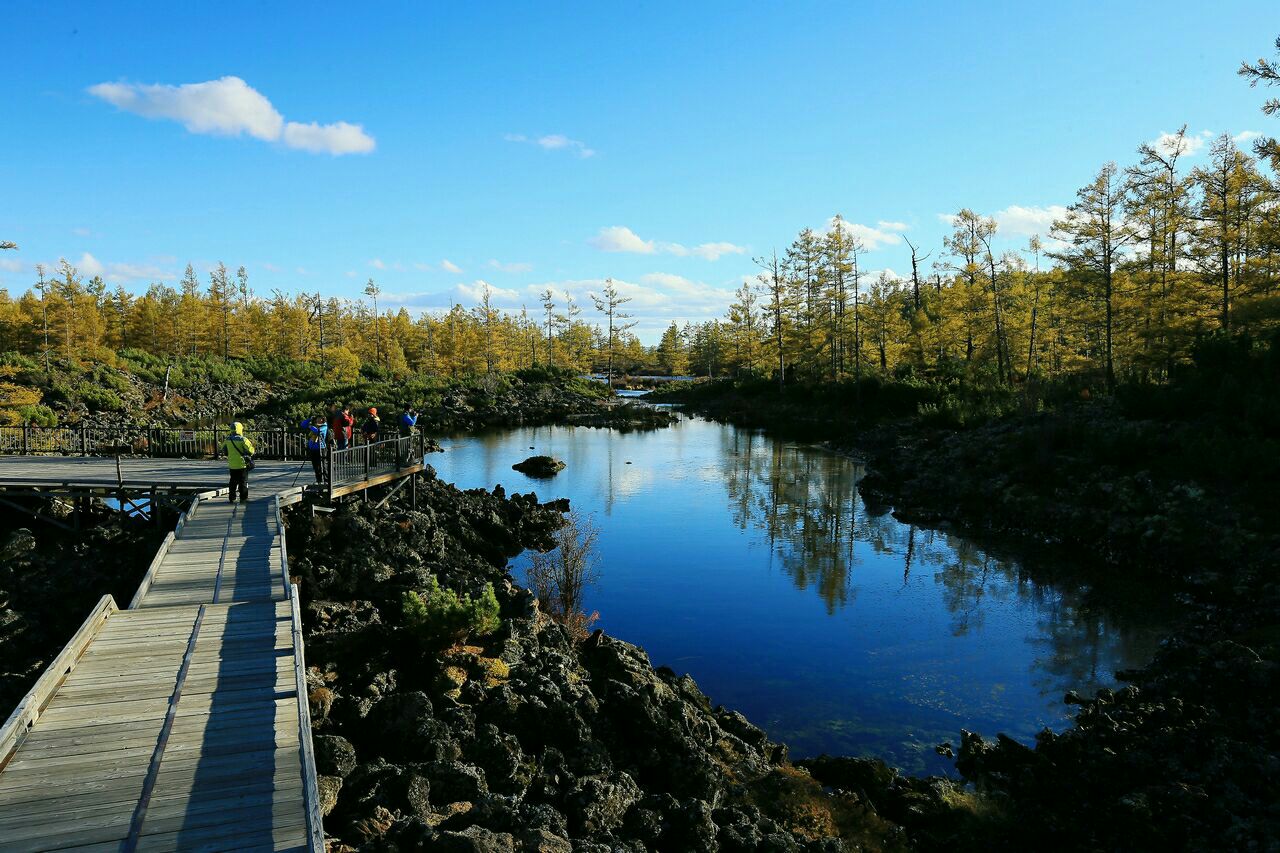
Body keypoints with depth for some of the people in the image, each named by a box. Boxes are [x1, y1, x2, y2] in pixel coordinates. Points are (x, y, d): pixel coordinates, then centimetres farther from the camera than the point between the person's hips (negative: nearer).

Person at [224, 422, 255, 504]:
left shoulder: (228, 440, 2)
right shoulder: (243, 439, -15)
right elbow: (250, 451, -20)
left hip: (232, 465, 5)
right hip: (242, 464, -5)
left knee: (233, 482, 15)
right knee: (243, 482, 3)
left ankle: (232, 498, 18)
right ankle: (243, 498, 4)